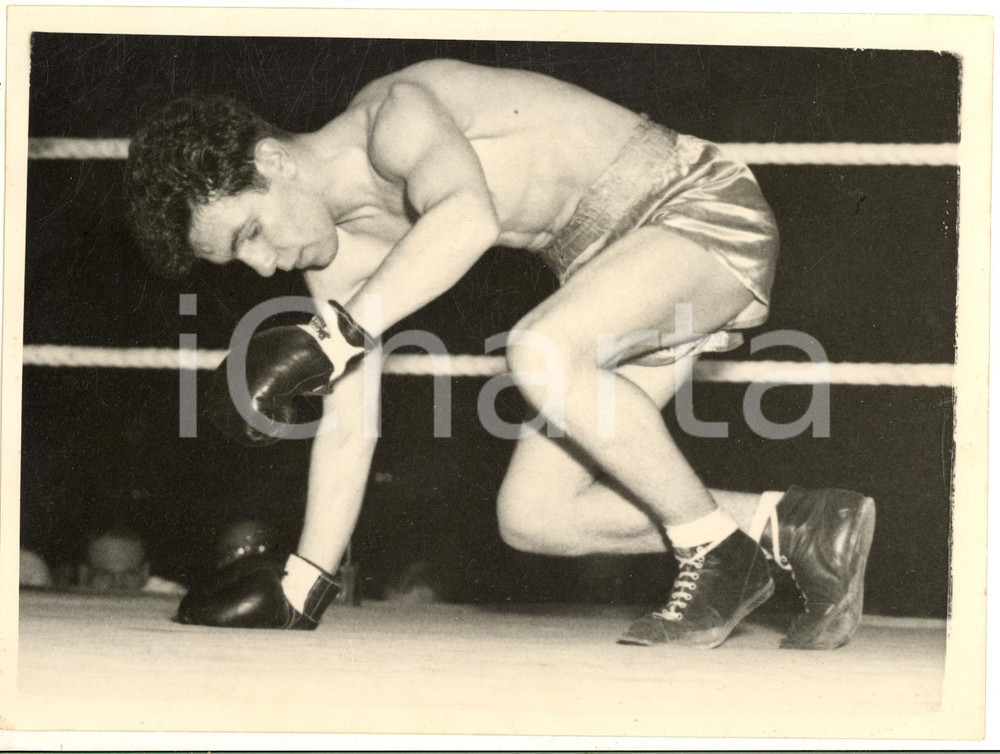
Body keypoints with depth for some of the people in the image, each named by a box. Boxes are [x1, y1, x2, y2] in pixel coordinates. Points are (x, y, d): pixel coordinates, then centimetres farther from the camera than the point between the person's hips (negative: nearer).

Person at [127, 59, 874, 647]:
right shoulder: (340, 247, 2)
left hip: (703, 207, -9)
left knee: (538, 353, -35)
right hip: (618, 263, 9)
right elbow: (349, 422, 6)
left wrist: (331, 337, -47)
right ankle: (793, 526, 9)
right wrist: (300, 591, 5)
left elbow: (468, 216, -47)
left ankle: (718, 553, -16)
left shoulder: (394, 114, -24)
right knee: (532, 517, 0)